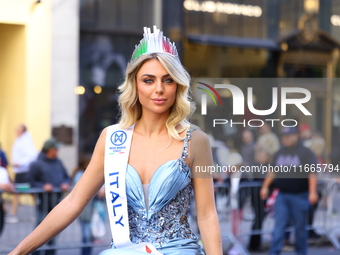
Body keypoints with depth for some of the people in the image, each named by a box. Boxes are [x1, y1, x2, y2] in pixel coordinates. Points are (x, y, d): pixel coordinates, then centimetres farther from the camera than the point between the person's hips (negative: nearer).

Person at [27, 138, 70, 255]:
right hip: (43, 200, -6)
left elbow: (66, 177, 17)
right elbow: (31, 181, -6)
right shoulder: (37, 164, -7)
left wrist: (66, 184, -4)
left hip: (56, 200, 6)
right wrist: (42, 186, -19)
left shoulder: (58, 162, 10)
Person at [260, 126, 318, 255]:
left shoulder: (305, 153, -7)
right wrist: (265, 186, 14)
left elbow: (312, 173, -13)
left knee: (300, 227, 4)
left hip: (299, 196, -4)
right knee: (279, 226, 0)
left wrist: (312, 192, -20)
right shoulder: (280, 153, 11)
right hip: (282, 195, 5)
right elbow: (273, 172, 20)